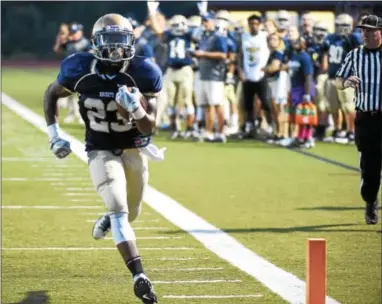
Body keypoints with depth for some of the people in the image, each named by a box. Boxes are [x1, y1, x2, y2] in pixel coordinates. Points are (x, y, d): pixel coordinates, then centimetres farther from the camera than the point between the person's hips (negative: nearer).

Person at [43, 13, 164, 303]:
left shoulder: (141, 74, -19)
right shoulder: (81, 70, -17)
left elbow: (149, 128, -17)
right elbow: (51, 94, 4)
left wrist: (136, 109, -36)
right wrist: (53, 132, -2)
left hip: (133, 149, 2)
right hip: (101, 151, -2)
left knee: (130, 213, 18)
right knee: (119, 209, -20)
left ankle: (108, 219, 56)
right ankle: (139, 276, -24)